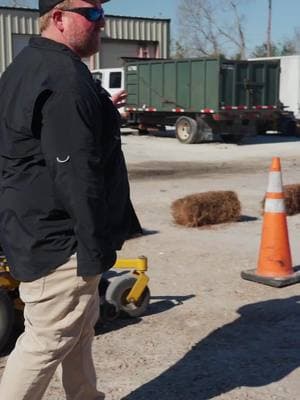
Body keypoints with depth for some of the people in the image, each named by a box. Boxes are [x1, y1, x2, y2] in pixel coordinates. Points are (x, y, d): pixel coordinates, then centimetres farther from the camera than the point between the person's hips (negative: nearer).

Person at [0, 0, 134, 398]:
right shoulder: (65, 78, -21)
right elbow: (75, 175, -25)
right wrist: (96, 249, -21)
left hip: (36, 228, 11)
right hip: (60, 238, -11)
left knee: (79, 325, 22)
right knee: (49, 338, 1)